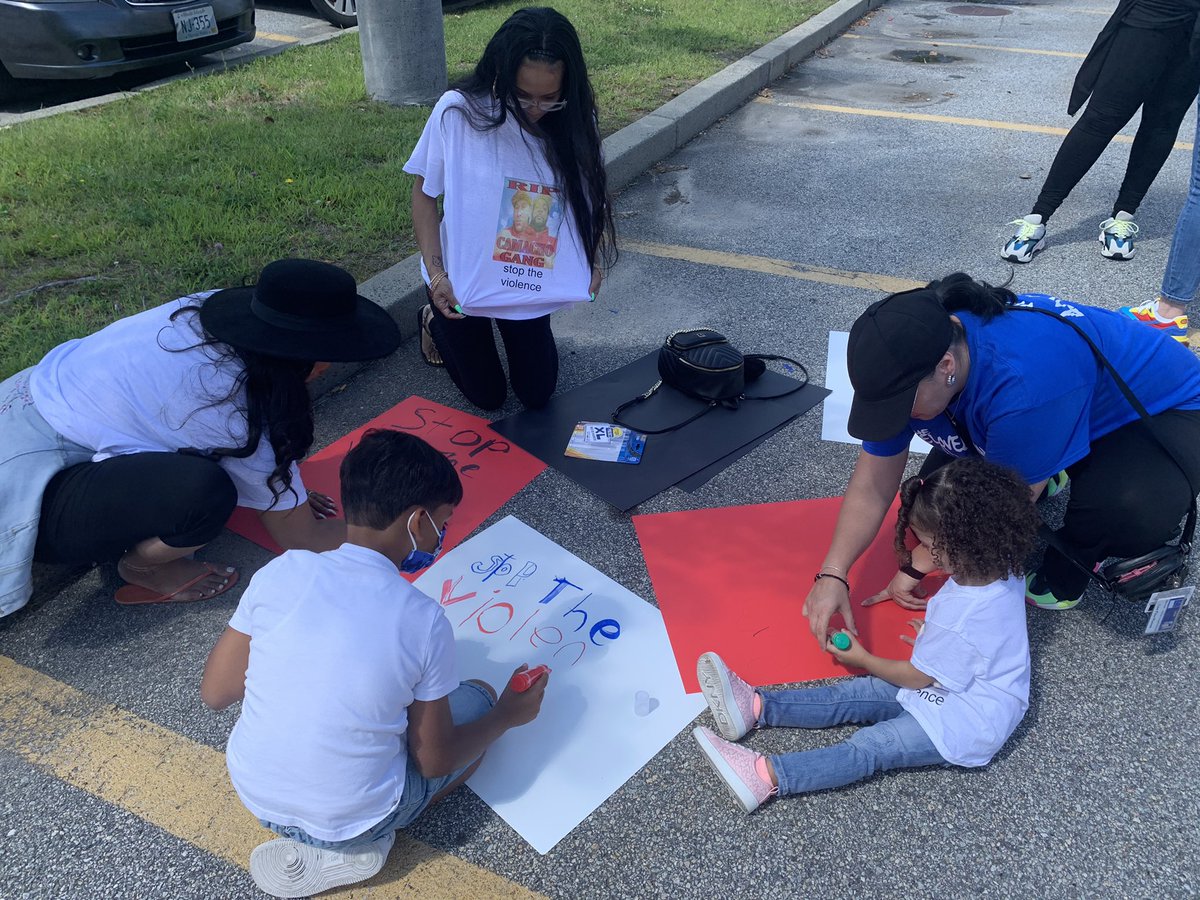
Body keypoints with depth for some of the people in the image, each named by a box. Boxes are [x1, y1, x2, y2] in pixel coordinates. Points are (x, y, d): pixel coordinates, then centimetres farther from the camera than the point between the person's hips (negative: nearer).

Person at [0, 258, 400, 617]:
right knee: (203, 490, -30)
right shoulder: (240, 411, -26)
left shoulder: (209, 308, -7)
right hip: (33, 488, -8)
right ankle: (142, 567, 1)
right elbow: (300, 538, -13)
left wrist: (287, 491, 12)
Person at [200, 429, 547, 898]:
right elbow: (434, 762, -9)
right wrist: (508, 715, 7)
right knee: (478, 699, 15)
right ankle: (359, 843, 3)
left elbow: (214, 693, -3)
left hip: (253, 793, 5)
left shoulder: (280, 572, -15)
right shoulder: (424, 621, -22)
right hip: (349, 820, -4)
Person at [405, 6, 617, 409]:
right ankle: (436, 322, 37)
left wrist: (593, 259, -15)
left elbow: (590, 198, 0)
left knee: (537, 395, 13)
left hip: (531, 286, 3)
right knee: (488, 396, 12)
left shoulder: (571, 124, -13)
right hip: (461, 281, -2)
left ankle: (514, 327, 41)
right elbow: (424, 193, -11)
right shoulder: (458, 111, -21)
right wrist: (435, 272, -18)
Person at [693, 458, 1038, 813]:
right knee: (855, 695, -3)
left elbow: (914, 677, -16)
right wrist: (934, 638, 16)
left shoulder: (957, 616, -34)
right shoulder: (1002, 571, -7)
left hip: (966, 723, -9)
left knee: (870, 747, -20)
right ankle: (757, 707, -9)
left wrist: (861, 658, -2)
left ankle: (765, 776, -27)